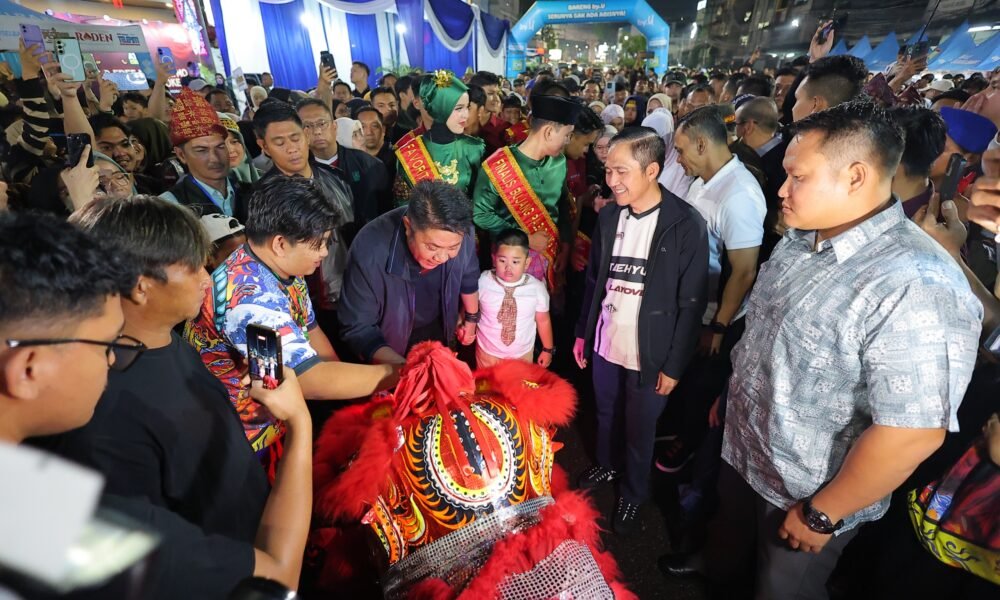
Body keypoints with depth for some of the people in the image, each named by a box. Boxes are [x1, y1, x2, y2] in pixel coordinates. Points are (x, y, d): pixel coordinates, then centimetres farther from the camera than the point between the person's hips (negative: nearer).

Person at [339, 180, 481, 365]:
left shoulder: (462, 233, -27)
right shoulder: (370, 251, -37)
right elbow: (358, 329, -28)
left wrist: (471, 318, 10)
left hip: (438, 329, 3)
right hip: (392, 341, -3)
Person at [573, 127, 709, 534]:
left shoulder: (686, 225, -14)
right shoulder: (608, 216, -1)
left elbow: (692, 303, -11)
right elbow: (594, 280, 7)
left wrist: (674, 366, -10)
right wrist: (582, 333, 8)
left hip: (649, 355, -4)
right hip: (605, 344, 4)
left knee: (639, 431, 14)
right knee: (606, 415, 23)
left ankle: (633, 493, 40)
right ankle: (607, 466, 50)